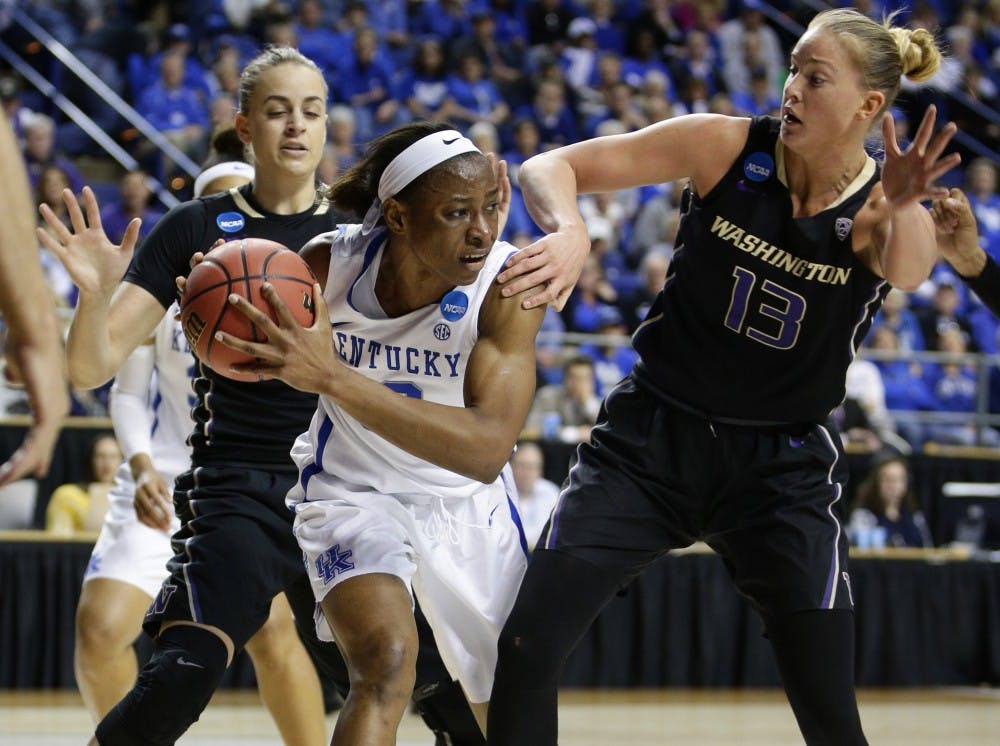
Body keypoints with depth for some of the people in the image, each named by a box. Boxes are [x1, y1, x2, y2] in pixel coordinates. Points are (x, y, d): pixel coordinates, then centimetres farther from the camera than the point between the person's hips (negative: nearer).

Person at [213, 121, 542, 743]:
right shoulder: (329, 265, -22)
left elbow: (487, 449, -41)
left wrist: (333, 376, -49)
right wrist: (231, 322, -25)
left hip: (468, 502, 1)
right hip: (354, 491, -1)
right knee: (387, 663, -30)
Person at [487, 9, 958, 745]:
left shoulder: (886, 213, -12)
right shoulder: (727, 147, -10)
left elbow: (906, 272, -36)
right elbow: (549, 168, -11)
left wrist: (901, 209, -59)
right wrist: (570, 232, -35)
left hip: (783, 463, -1)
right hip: (653, 435, 1)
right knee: (526, 648, -14)